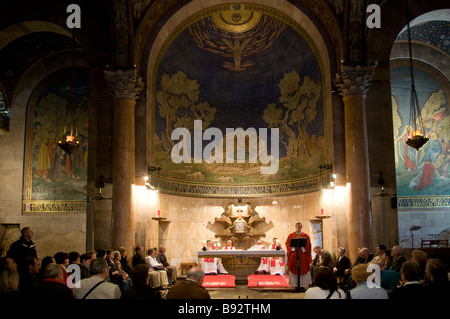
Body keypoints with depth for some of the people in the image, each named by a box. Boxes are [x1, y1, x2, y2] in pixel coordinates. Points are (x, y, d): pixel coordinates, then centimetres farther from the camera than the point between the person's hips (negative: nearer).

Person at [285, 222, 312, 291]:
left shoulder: (306, 236, 7)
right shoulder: (291, 235, 9)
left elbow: (308, 245, 2)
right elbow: (287, 243, 4)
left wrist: (304, 248, -13)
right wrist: (292, 248, -11)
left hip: (303, 255, -1)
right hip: (294, 255, 1)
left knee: (303, 269, -3)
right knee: (294, 269, -1)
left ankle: (302, 285, 2)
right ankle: (296, 285, 5)